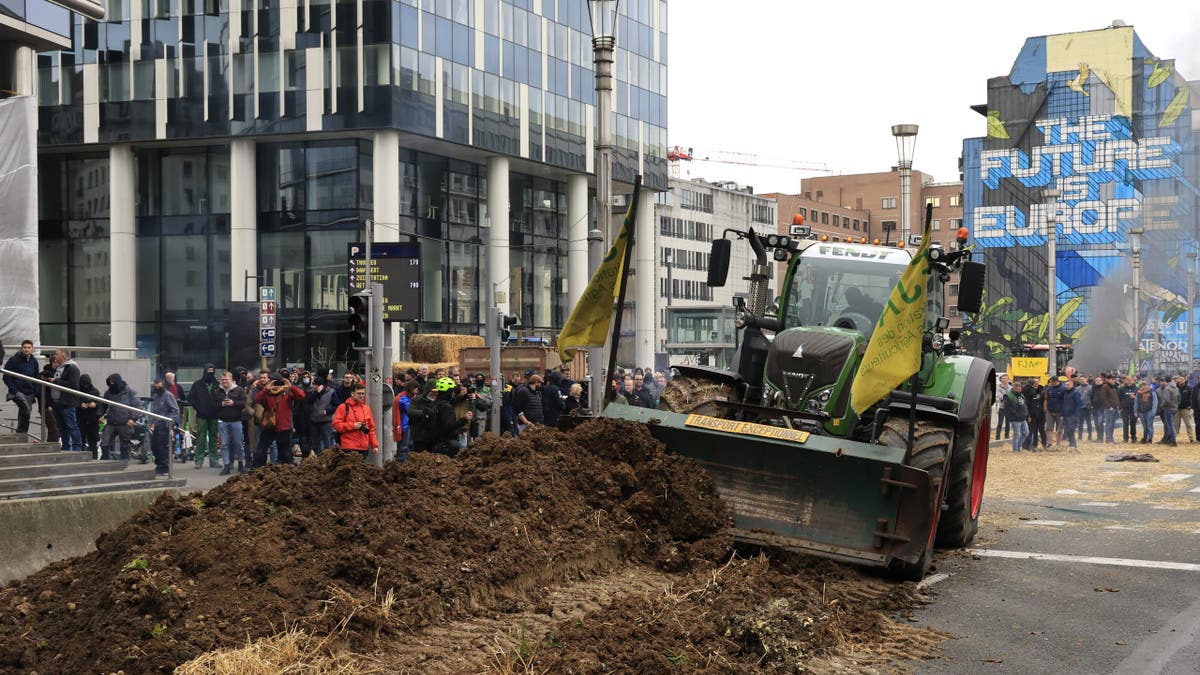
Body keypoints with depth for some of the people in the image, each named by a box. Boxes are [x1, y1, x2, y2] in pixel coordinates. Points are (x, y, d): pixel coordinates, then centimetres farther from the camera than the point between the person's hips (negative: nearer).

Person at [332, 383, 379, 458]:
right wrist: (353, 426, -12)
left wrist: (375, 445, 12)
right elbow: (336, 424, -7)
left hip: (364, 448, 5)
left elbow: (371, 428, 18)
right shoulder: (343, 407, 1)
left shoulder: (366, 408, 17)